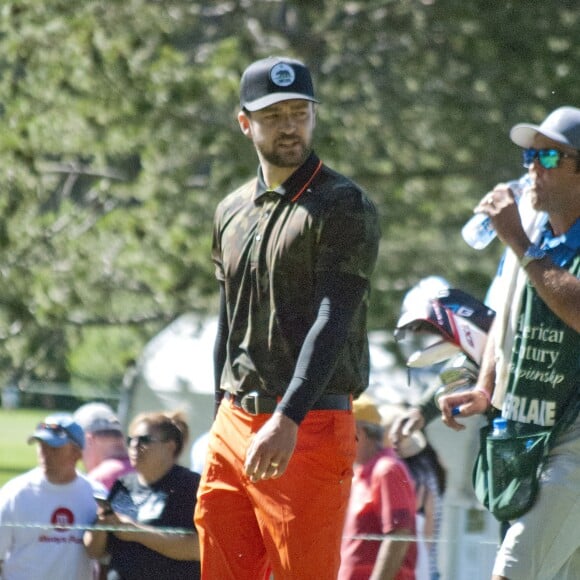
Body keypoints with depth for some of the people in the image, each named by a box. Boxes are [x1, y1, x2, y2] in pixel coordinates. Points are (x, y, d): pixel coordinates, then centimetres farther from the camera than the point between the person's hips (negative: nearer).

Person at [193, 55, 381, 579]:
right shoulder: (232, 212, 16)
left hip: (309, 430, -7)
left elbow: (332, 323, -18)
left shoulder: (343, 207, -8)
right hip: (235, 424, 7)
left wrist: (287, 420, -29)